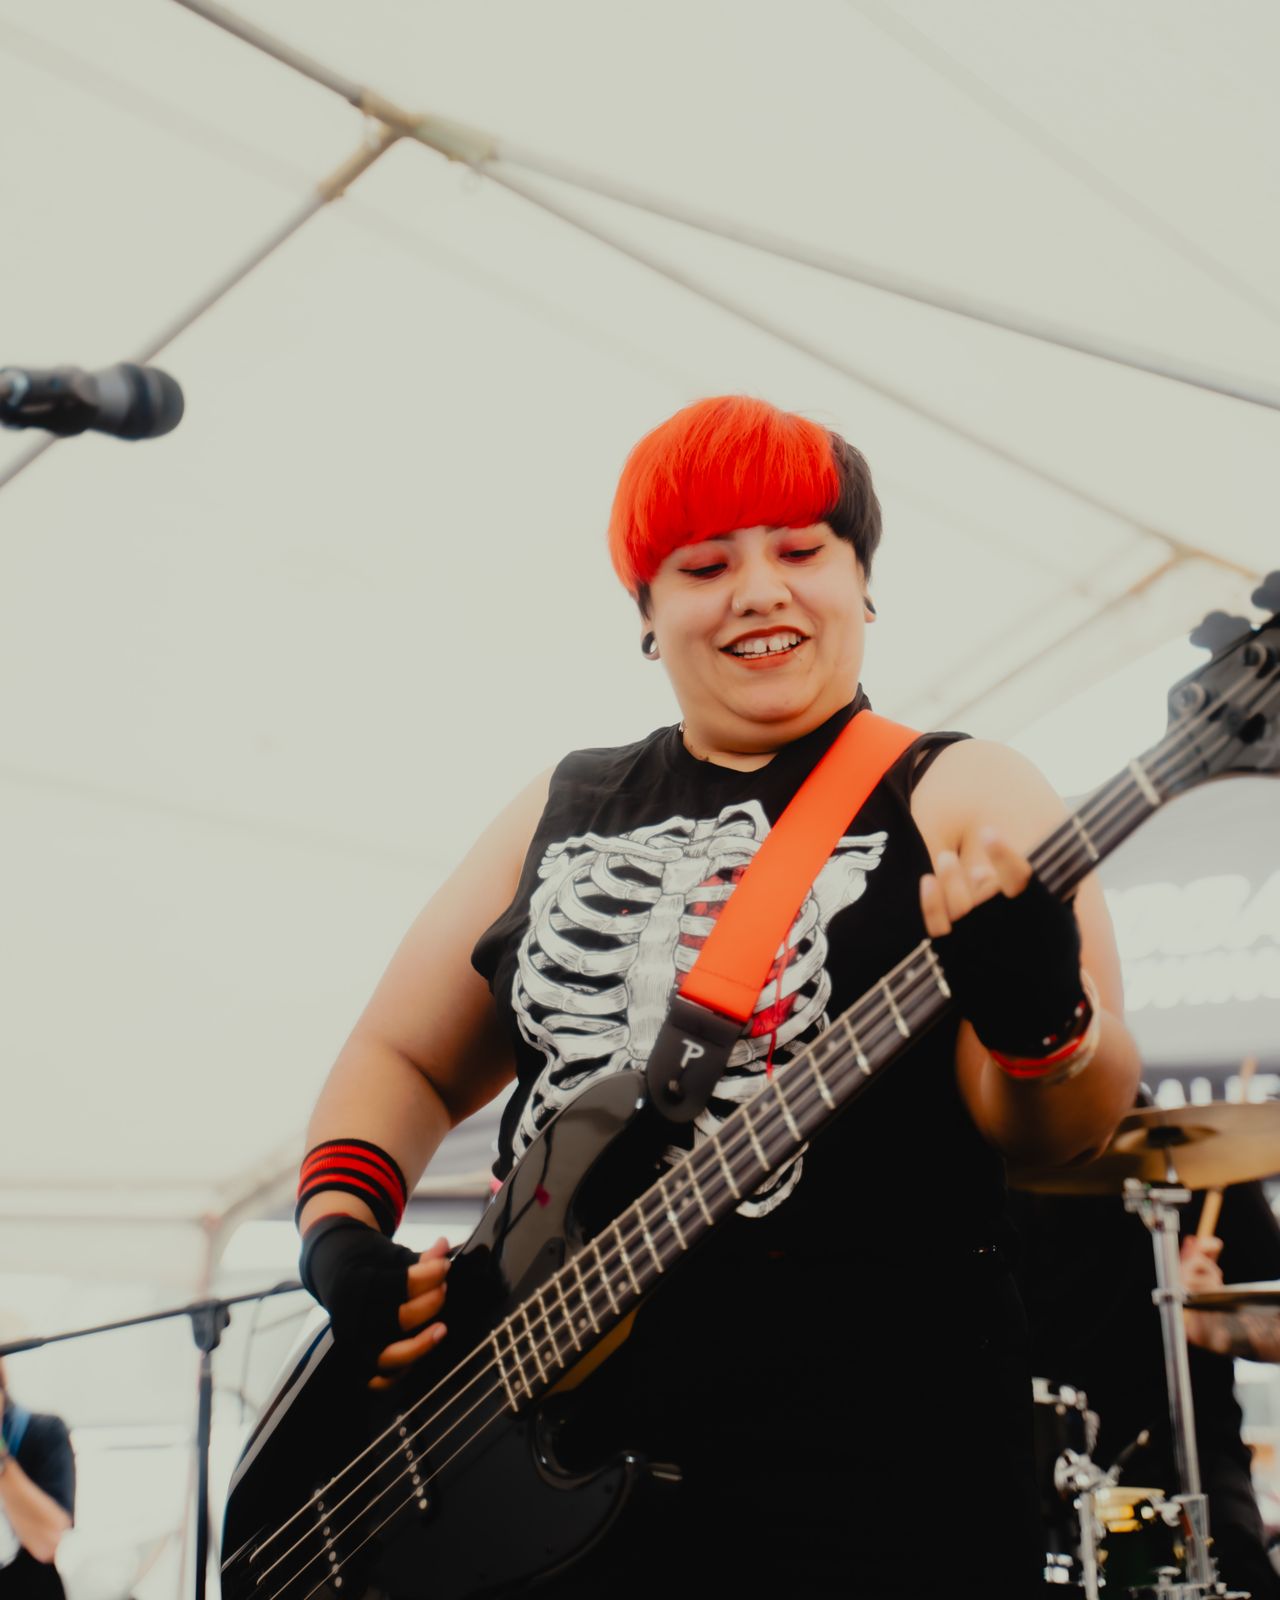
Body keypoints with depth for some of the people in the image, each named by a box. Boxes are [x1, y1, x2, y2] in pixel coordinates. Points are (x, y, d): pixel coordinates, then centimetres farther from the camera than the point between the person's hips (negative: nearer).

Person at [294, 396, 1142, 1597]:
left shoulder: (960, 798, -1)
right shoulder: (564, 812, 11)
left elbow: (1066, 1128, -11)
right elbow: (402, 1059, 17)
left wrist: (1039, 1018, -32)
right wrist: (341, 1229, 0)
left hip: (867, 1448, -3)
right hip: (546, 1419, 4)